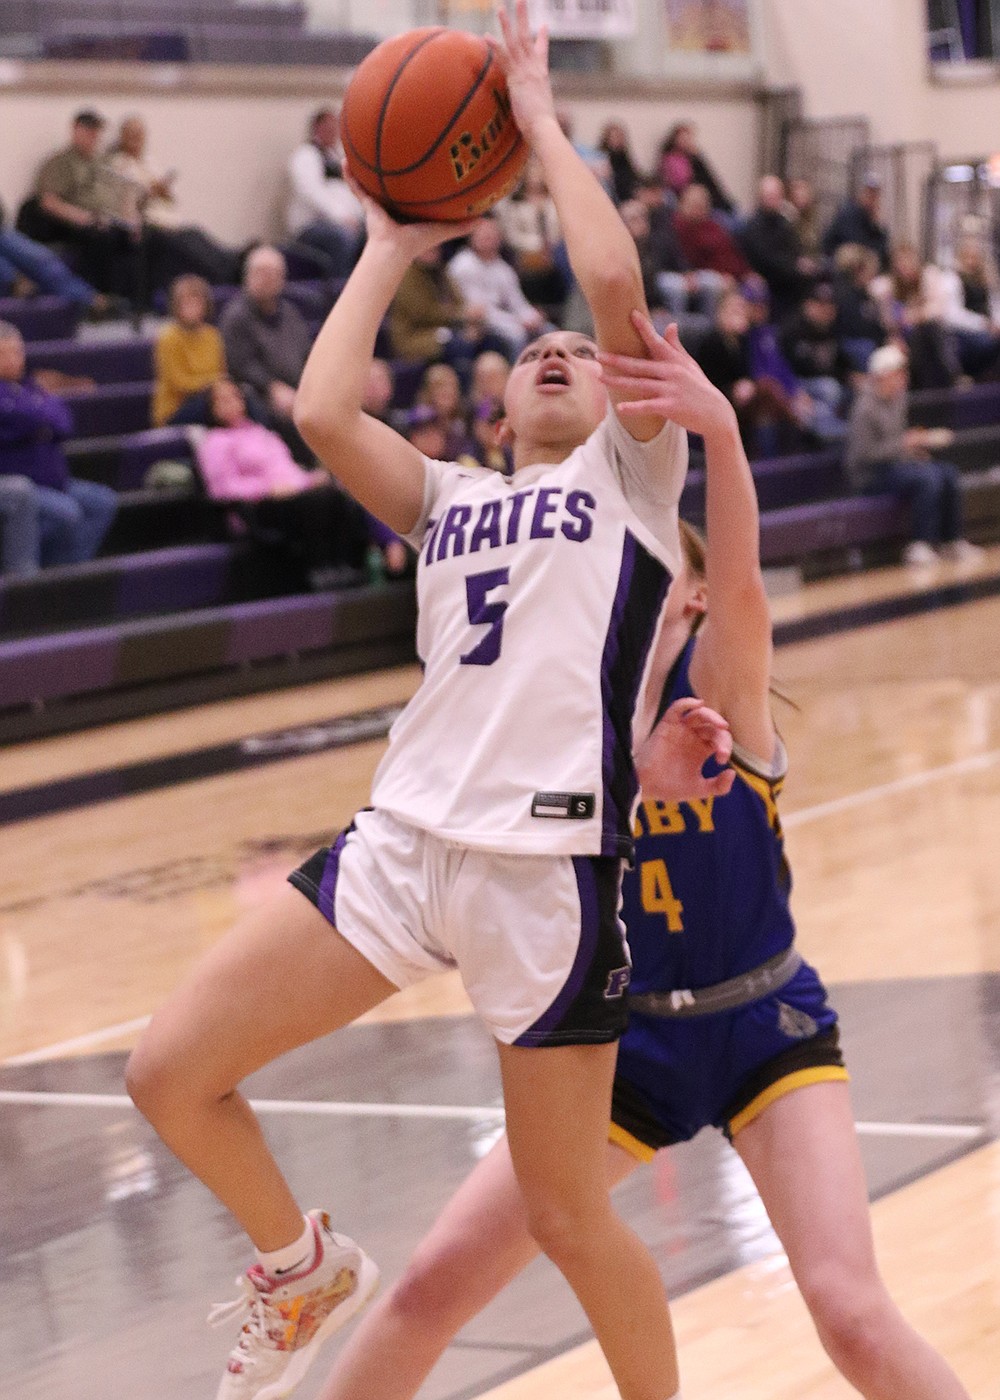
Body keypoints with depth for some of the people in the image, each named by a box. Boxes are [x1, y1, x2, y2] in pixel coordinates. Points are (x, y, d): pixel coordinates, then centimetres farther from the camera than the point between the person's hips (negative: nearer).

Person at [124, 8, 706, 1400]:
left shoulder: (632, 470, 9)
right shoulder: (448, 500, 21)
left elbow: (616, 279, -6)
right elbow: (323, 412, 3)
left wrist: (539, 117, 5)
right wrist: (392, 248, 15)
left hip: (551, 865, -5)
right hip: (403, 840, 5)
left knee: (568, 1216, 1)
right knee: (171, 1072, -2)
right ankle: (305, 1268, 24)